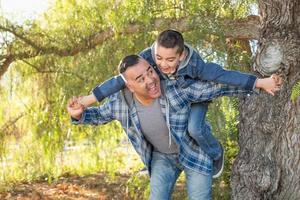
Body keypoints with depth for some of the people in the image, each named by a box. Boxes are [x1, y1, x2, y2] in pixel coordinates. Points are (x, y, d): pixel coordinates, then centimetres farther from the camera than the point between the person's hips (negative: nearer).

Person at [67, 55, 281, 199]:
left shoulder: (177, 88, -32)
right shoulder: (121, 101, -21)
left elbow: (219, 87, -26)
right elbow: (99, 115, 0)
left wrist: (259, 82, -26)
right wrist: (79, 114, -22)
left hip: (195, 153, -3)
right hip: (162, 157, 3)